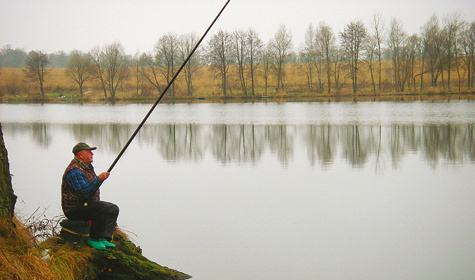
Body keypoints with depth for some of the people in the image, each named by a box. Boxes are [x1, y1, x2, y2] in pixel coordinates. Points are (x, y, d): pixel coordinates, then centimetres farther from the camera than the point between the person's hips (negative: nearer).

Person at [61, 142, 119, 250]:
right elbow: (84, 191, -32)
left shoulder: (88, 167, 13)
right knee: (102, 208, -29)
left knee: (113, 209, 0)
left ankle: (103, 238, -6)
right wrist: (99, 179, -31)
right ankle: (93, 239, -17)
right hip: (74, 210, -11)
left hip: (86, 204, 11)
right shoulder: (74, 171, -21)